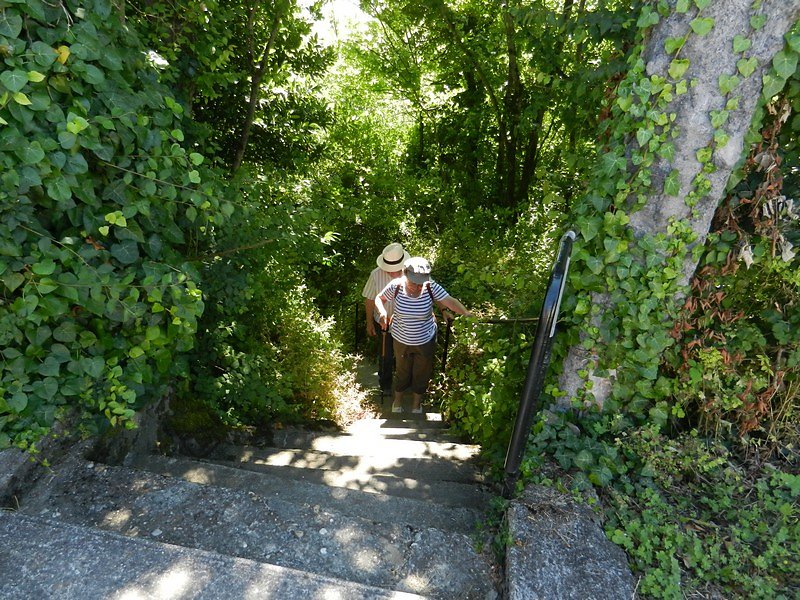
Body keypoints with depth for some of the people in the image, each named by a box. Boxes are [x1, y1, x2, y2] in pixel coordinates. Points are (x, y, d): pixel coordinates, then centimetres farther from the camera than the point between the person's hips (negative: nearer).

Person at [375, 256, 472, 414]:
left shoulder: (431, 287, -23)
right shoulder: (396, 286, -21)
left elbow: (450, 301, -29)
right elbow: (379, 298, -5)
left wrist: (467, 313, -46)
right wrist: (383, 312, -25)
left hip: (425, 341, 0)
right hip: (401, 340, 0)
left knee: (422, 374, 20)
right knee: (402, 372, 23)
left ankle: (416, 403, 49)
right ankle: (397, 401, 51)